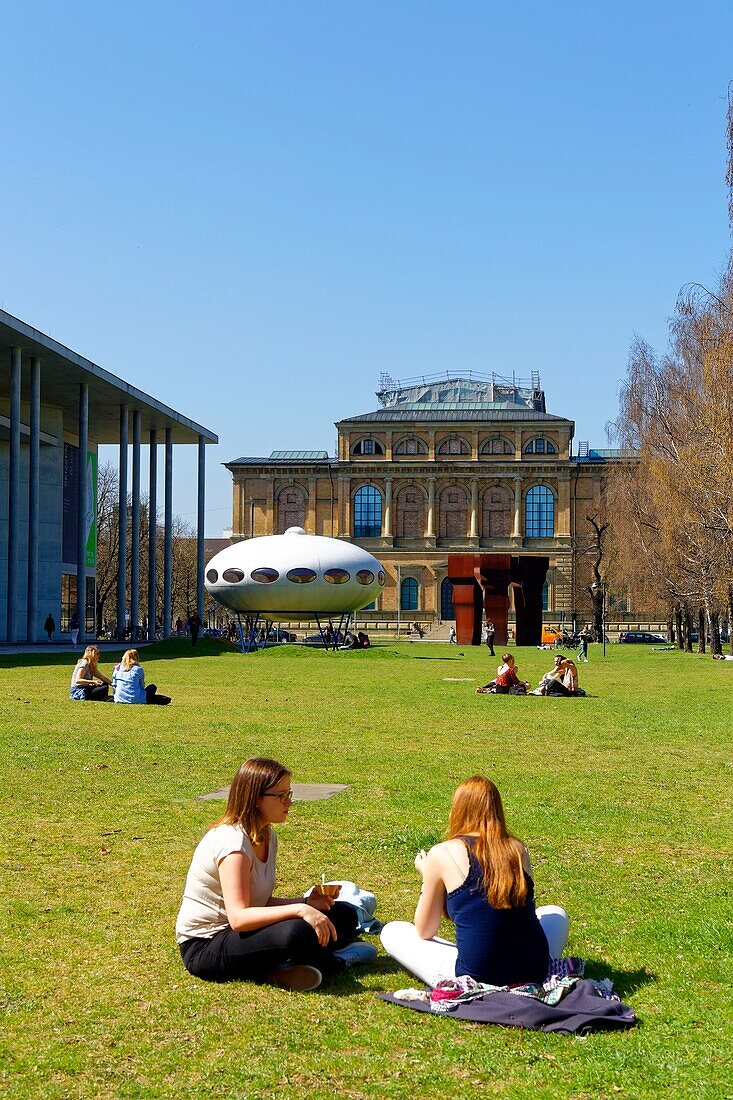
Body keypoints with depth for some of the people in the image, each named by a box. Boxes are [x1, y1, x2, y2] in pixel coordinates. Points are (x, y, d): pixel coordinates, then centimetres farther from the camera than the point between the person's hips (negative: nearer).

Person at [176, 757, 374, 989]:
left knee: (344, 915, 3)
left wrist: (306, 903, -9)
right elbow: (238, 917, -31)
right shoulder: (233, 841, -22)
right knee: (296, 931, -36)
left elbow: (262, 902, 7)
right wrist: (299, 910, -37)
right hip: (204, 948, -9)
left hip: (242, 933, 9)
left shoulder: (267, 837, 7)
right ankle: (336, 960, -4)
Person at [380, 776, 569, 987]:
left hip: (475, 978, -4)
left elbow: (424, 932, 7)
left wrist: (427, 876, 22)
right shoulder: (519, 850, 6)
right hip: (536, 975, 4)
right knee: (556, 914, 34)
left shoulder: (442, 854, -3)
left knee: (392, 932, 15)